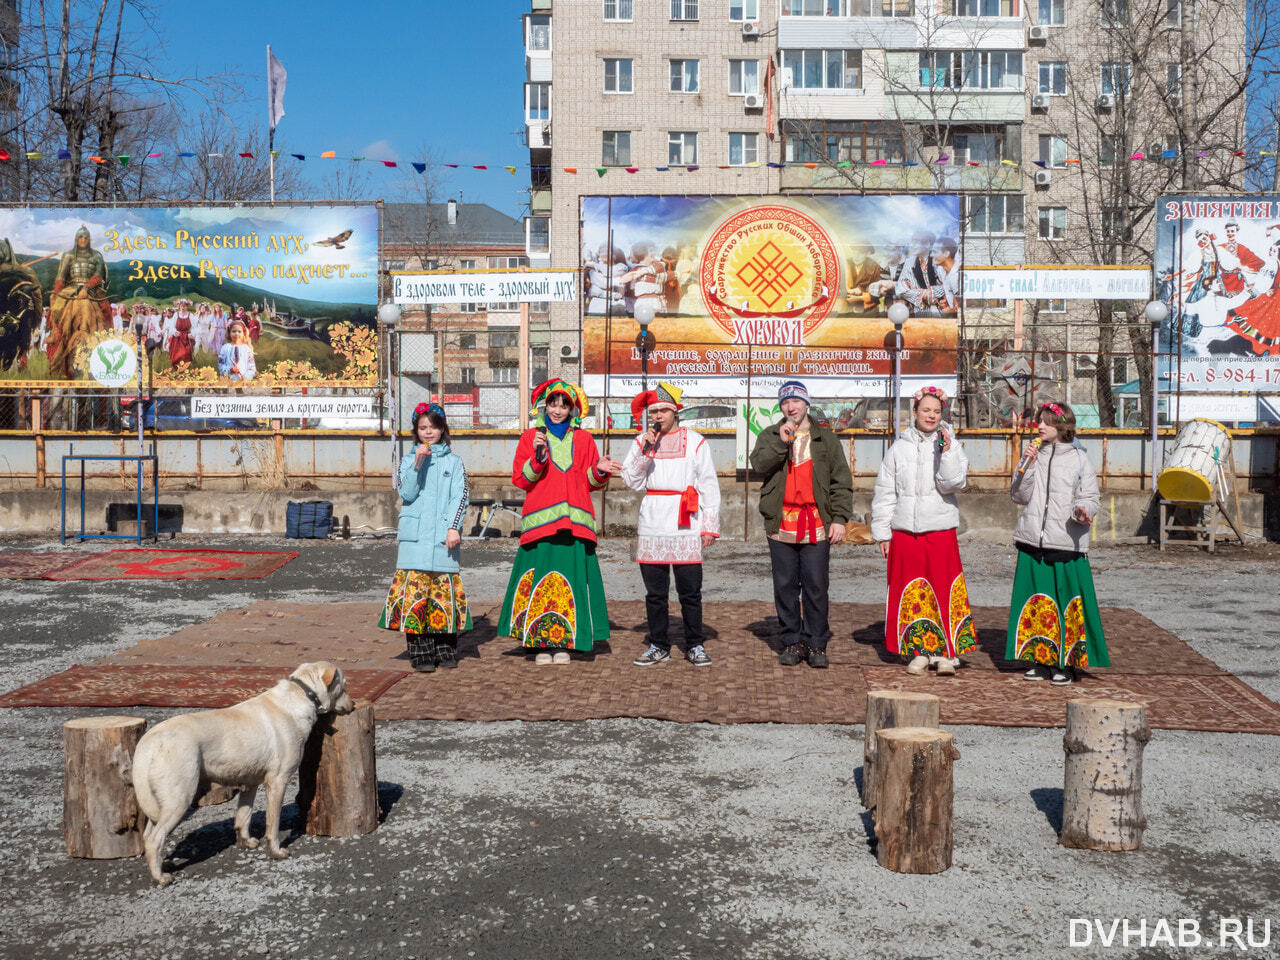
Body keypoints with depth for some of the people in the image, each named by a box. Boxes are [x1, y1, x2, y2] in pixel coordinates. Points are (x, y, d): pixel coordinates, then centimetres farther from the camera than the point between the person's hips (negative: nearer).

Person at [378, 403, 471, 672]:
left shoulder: (454, 461, 12)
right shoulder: (408, 460, 13)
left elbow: (460, 496, 4)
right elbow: (407, 493, -1)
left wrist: (454, 527, -8)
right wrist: (417, 464, -11)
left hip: (444, 536, 0)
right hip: (415, 535, 0)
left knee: (444, 588, 0)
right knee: (415, 590, -7)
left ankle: (445, 650, 10)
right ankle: (420, 653, -4)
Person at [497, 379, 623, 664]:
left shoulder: (583, 439, 15)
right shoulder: (531, 437, 10)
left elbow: (590, 483, 14)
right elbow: (520, 479, 2)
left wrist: (599, 471, -6)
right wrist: (537, 458, -13)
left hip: (574, 523, 2)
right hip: (540, 521, -1)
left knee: (570, 579, -1)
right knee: (540, 579, -5)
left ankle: (563, 643, 6)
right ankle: (541, 643, 3)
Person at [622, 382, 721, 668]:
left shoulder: (694, 441, 5)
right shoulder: (642, 441, 12)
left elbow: (709, 486, 5)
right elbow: (632, 481, 5)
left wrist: (710, 525, -1)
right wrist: (644, 451, -7)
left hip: (685, 526, -2)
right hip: (651, 525, 3)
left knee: (690, 590, -1)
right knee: (654, 591, 6)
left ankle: (695, 645, 10)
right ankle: (659, 646, 16)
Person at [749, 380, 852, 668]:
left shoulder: (825, 438, 10)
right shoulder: (769, 436, 11)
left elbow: (841, 482, 8)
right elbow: (758, 464, -8)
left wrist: (840, 517, -1)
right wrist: (781, 442, -18)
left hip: (817, 525, -1)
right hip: (781, 523, 1)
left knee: (816, 586, -1)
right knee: (785, 586, 5)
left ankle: (816, 644, 10)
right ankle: (793, 642, 16)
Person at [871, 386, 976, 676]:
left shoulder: (951, 445, 3)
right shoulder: (899, 448, 7)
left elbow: (953, 484, -7)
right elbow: (885, 492, 9)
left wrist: (946, 454, -19)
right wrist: (882, 533, 6)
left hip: (941, 530, -2)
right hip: (905, 531, 2)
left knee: (943, 587, -3)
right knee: (912, 591, 4)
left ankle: (945, 653, 4)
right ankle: (919, 651, 14)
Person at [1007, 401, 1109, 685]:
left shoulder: (1079, 458, 3)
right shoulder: (1033, 454, 10)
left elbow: (1089, 498, 1)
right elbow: (1019, 497, 5)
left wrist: (1083, 511, -21)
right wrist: (1026, 467, -9)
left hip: (1068, 543, -3)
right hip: (1033, 542, 3)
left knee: (1066, 601, -1)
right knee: (1036, 601, 6)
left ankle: (1065, 663, 9)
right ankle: (1040, 660, 16)